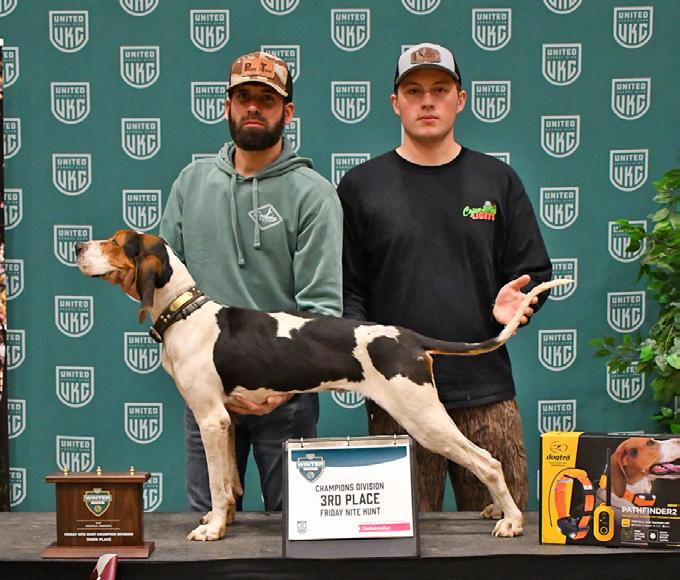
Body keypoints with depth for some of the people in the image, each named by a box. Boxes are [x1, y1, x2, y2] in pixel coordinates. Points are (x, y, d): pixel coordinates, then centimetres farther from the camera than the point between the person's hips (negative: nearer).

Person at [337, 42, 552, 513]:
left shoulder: (497, 180, 12)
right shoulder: (361, 186, 9)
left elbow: (533, 271, 13)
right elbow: (345, 288, 6)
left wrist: (517, 300, -9)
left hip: (486, 392, 1)